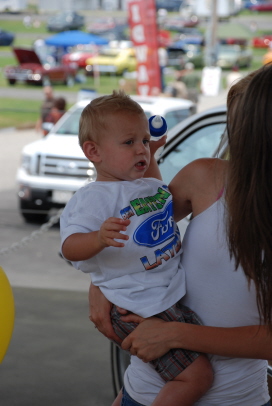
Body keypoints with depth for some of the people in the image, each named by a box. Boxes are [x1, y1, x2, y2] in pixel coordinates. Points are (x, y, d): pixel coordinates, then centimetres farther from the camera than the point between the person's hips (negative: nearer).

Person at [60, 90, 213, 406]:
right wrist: (99, 238, -43)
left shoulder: (154, 187, 13)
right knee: (196, 375, -18)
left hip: (172, 294, 9)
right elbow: (70, 248, -27)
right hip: (142, 311, -9)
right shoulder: (95, 197, -14)